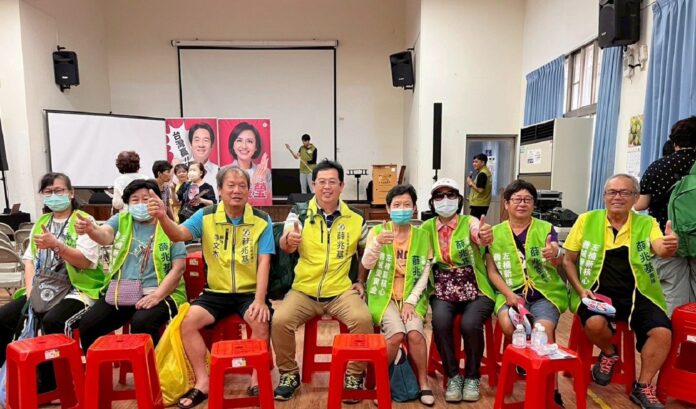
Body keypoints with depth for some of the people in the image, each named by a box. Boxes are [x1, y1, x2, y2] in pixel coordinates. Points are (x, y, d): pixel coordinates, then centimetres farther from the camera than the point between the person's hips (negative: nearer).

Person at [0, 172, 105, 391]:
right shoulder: (41, 222, 15)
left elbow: (86, 261, -16)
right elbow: (29, 258, 13)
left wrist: (56, 245, -29)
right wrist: (30, 290, -2)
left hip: (76, 289, -6)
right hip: (42, 289, 7)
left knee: (52, 321, -30)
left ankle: (48, 383, -12)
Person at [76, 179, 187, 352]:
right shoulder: (121, 220, 10)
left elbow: (178, 267, -6)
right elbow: (105, 235, -13)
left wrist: (157, 295, -17)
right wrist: (90, 229, -37)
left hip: (158, 292, -4)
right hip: (120, 292, 4)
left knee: (141, 323, -29)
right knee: (87, 325, -10)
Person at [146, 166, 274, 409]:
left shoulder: (262, 220, -5)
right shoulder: (206, 216, -1)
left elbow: (264, 262, -10)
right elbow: (178, 235, -16)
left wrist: (260, 299, -19)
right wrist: (162, 217, -39)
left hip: (250, 292, -2)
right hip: (216, 292, 2)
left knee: (261, 321, -28)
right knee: (188, 322, -19)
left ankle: (257, 380, -5)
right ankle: (203, 382, -2)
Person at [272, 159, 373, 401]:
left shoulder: (355, 220, 2)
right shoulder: (299, 213, -1)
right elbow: (285, 247, -14)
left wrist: (362, 281, 6)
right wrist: (289, 240, -37)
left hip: (342, 292, 0)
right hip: (303, 291, 0)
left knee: (363, 319, -26)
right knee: (280, 320, -24)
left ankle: (354, 375, 0)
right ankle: (289, 373, 5)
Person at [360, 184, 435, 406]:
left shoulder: (422, 235, 4)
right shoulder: (377, 231, -1)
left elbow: (424, 274, 1)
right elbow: (367, 264, -15)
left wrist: (411, 301, -10)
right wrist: (378, 243, -34)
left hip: (412, 296, 2)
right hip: (383, 294, -1)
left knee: (415, 333, -24)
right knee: (396, 333, -25)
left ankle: (423, 384, 0)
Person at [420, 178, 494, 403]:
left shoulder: (469, 222, -6)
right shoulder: (426, 228, 4)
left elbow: (480, 237, -29)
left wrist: (485, 237, -53)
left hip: (475, 291, -1)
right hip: (443, 291, 2)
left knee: (470, 324, -29)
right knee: (440, 321, -28)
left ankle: (472, 376, 2)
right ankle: (453, 376, -2)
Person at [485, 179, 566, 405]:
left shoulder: (546, 228, 5)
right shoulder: (495, 233, 7)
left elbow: (558, 261, -11)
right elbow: (492, 271, 5)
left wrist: (554, 255, -36)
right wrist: (508, 294, -11)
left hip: (545, 293, 0)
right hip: (511, 294, 1)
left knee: (544, 329, -26)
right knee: (508, 325, -30)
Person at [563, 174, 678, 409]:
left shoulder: (646, 223, 4)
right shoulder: (587, 220, 0)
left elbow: (660, 249, -18)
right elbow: (568, 260, 4)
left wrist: (669, 247, -43)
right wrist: (580, 289, -9)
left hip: (637, 294, 2)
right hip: (598, 291, -1)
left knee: (663, 332, -21)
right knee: (594, 323, -30)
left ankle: (643, 387, 6)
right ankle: (608, 354, 9)